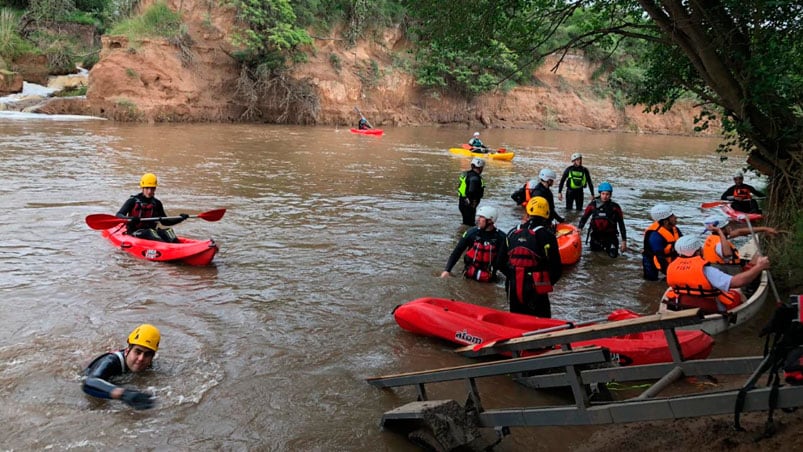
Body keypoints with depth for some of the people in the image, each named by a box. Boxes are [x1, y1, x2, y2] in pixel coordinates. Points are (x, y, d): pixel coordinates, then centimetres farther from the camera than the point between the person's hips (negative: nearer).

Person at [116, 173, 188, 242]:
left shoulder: (156, 203, 11)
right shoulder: (133, 201, -2)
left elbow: (165, 222, 19)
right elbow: (119, 215, -12)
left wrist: (180, 218, 3)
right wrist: (129, 218, -34)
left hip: (151, 231, 4)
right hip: (135, 232, -4)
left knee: (168, 231, -23)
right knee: (150, 232, -34)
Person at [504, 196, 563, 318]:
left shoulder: (512, 234, 2)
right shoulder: (546, 236, -11)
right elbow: (556, 268, -9)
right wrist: (547, 283, 9)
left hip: (513, 290, 5)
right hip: (537, 293, -5)